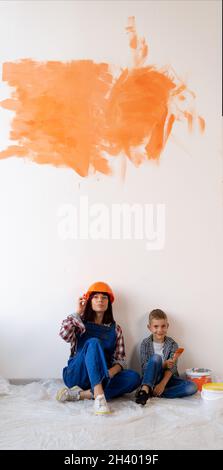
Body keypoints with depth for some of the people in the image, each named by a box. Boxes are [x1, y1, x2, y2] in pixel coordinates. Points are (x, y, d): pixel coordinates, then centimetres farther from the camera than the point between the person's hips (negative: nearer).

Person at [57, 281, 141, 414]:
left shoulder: (115, 329, 11)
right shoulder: (80, 323, 6)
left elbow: (121, 359, 3)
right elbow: (64, 334, -17)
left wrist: (112, 371, -18)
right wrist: (77, 313, -7)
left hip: (102, 378, 3)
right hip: (77, 376, -3)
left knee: (134, 377, -24)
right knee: (93, 343, -29)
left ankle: (81, 394, -29)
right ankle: (99, 395, -45)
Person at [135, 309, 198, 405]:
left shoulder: (172, 344, -2)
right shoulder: (145, 343, -3)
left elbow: (172, 368, -12)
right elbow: (144, 367, -10)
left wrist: (162, 384, -28)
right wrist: (163, 364, -26)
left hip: (167, 378, 2)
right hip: (151, 379, -2)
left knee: (192, 387, -25)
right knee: (156, 358, -29)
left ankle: (153, 393, -27)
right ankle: (145, 390, -40)